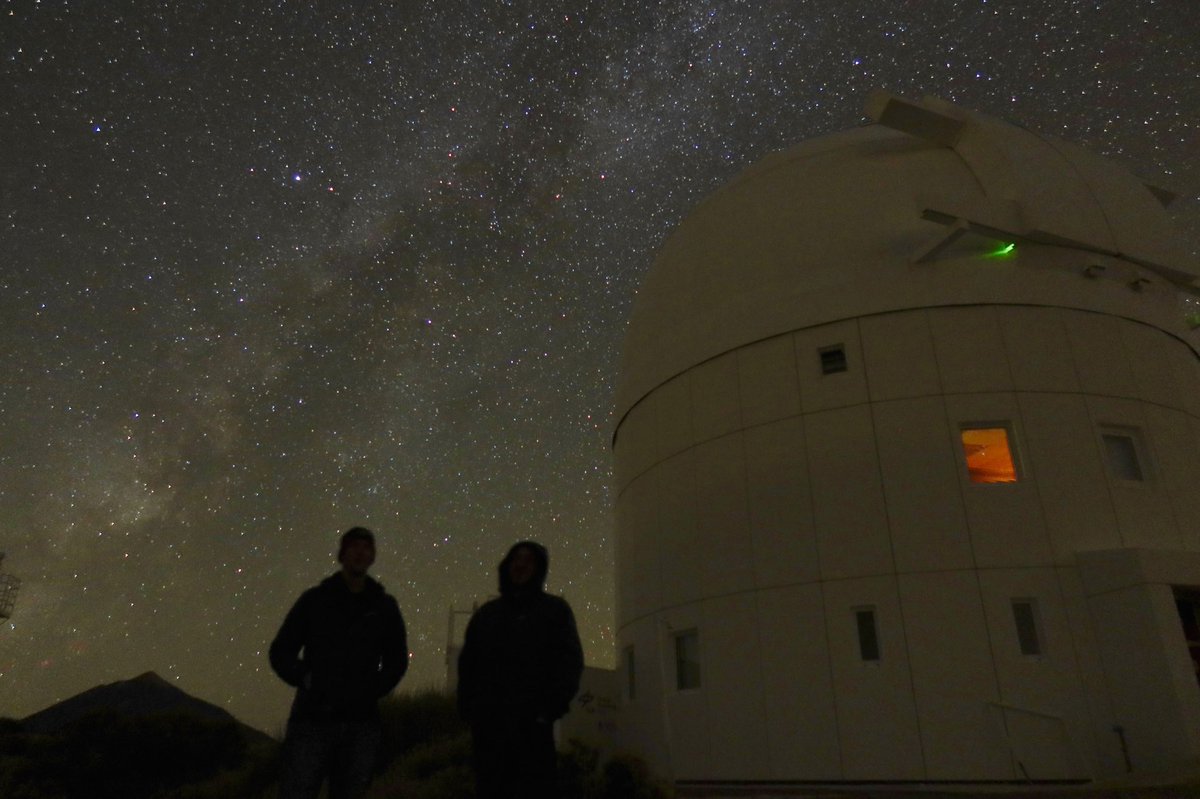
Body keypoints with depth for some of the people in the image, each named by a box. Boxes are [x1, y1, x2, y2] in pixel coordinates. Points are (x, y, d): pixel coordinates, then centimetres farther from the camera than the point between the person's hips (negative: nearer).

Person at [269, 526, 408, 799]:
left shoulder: (384, 606, 8)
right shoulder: (315, 600, 4)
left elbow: (397, 661, 16)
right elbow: (281, 652, 7)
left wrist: (371, 691, 2)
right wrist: (308, 683, -5)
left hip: (361, 725, 2)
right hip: (313, 719, -1)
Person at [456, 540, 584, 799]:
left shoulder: (555, 609, 12)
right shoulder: (487, 612, 22)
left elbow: (570, 661, 2)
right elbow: (467, 663, 16)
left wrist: (551, 707, -12)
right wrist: (468, 707, 2)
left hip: (532, 719, -3)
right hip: (488, 718, 3)